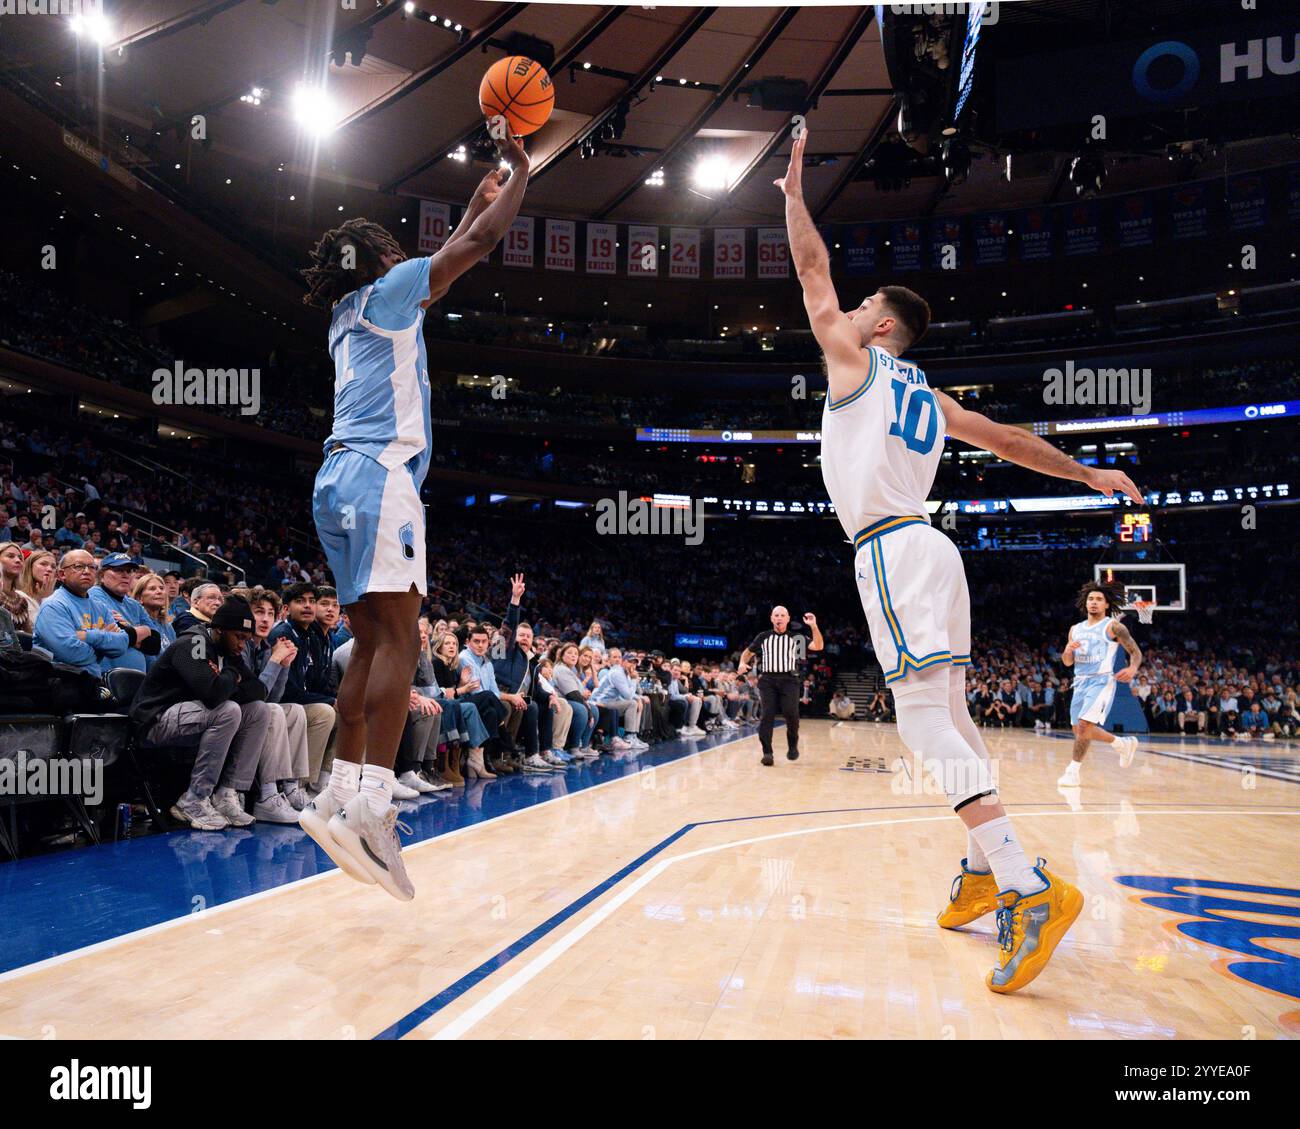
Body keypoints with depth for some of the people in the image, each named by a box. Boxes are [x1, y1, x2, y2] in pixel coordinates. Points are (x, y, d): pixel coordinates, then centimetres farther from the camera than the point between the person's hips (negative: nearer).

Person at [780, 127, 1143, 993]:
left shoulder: (855, 360, 5)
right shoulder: (930, 398, 22)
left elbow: (813, 270, 12)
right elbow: (1010, 441, 23)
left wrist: (794, 190, 23)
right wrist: (1089, 473, 31)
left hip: (891, 548, -9)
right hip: (927, 547, 9)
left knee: (923, 714, -17)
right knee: (948, 713, 13)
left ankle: (1030, 888, -24)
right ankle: (986, 868, 18)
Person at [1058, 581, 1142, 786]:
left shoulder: (1113, 627, -4)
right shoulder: (1076, 629, 13)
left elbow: (1136, 652, -4)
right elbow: (1068, 662, 15)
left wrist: (1132, 669, -24)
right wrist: (1068, 650, -8)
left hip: (1102, 681, -7)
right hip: (1081, 682, 7)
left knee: (1084, 725, -18)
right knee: (1080, 730, 14)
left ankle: (1073, 771, -7)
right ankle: (1124, 744, 34)